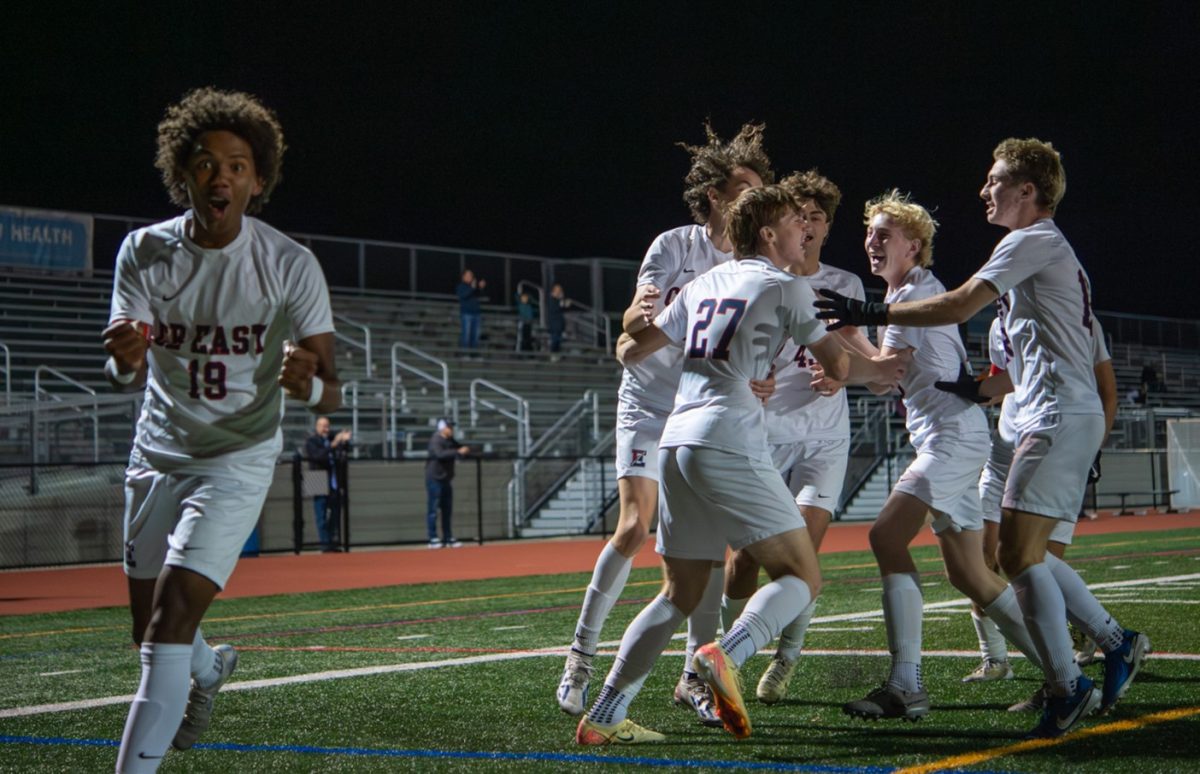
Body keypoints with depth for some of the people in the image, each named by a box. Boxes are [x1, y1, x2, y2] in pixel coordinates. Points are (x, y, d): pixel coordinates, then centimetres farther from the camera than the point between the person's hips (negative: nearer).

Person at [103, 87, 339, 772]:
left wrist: (307, 382, -41)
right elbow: (125, 375, -14)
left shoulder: (291, 266, -15)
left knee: (172, 612, -19)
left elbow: (330, 392, -16)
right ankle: (210, 670, 50)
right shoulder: (144, 252, -8)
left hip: (238, 459, -4)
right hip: (159, 454, 4)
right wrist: (125, 361, -39)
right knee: (151, 627, 14)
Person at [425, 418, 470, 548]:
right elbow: (440, 454, -30)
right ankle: (433, 539, -3)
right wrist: (458, 452, -35)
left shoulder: (450, 441, 9)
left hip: (446, 479, 8)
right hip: (435, 479, -8)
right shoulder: (435, 440, -14)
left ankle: (448, 538, 16)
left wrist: (465, 450, -6)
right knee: (433, 509, -5)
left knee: (447, 509, 10)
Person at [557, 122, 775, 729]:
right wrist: (640, 313, -44)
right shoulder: (674, 246, -11)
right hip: (649, 403, -3)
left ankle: (693, 676, 2)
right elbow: (635, 325, -20)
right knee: (634, 528, -13)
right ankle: (581, 657, 2)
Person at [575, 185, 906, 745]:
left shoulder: (703, 284, 21)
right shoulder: (786, 287, 5)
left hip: (677, 445, 7)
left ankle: (603, 717, 8)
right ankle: (727, 655, -28)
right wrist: (878, 370, 27)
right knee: (801, 576, -2)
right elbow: (837, 366, 6)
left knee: (681, 594, 14)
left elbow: (630, 351, 24)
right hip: (730, 445, -7)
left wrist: (637, 325, 47)